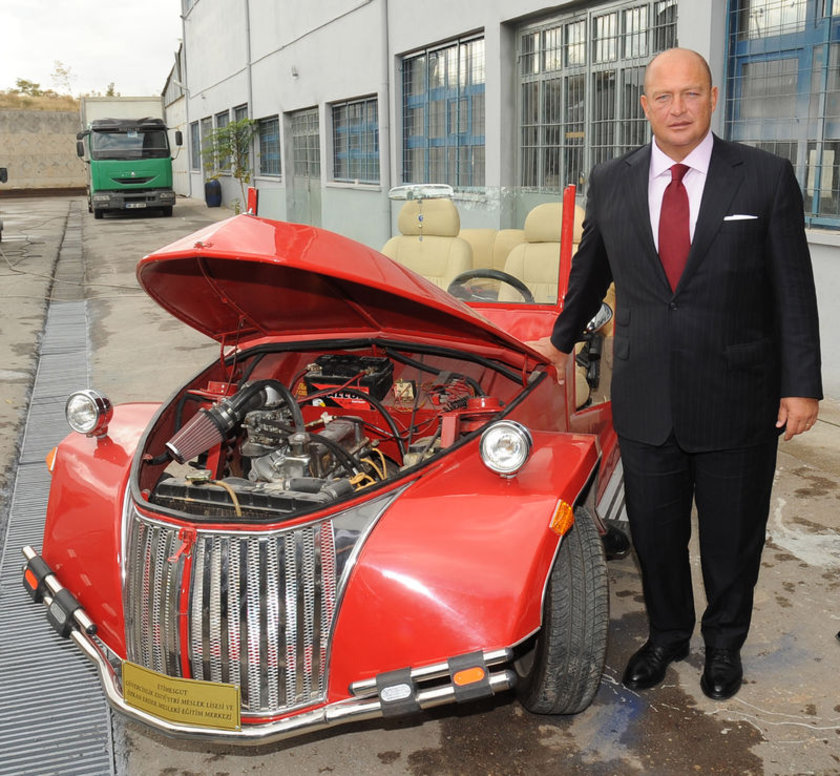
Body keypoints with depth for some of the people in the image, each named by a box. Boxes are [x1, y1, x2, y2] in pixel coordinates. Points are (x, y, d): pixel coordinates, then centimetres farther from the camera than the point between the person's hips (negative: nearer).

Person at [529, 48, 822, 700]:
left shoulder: (766, 177, -5)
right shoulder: (611, 183, 2)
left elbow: (794, 290, -4)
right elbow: (590, 271, 17)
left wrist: (801, 385, -7)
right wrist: (562, 339, 26)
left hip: (737, 402, -2)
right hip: (645, 398, 2)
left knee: (732, 538, 15)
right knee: (655, 534, 15)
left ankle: (724, 643, 39)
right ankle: (666, 635, 39)